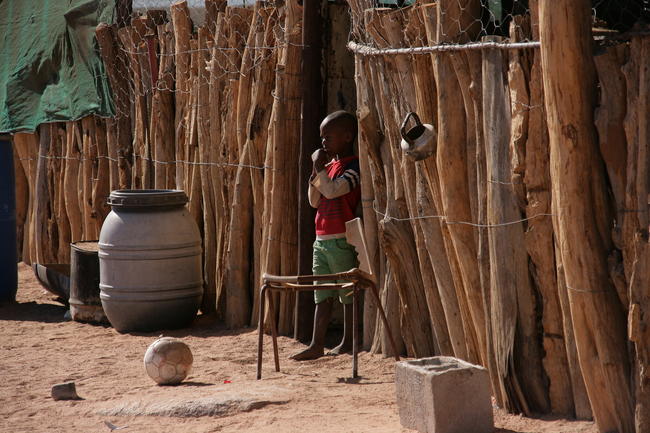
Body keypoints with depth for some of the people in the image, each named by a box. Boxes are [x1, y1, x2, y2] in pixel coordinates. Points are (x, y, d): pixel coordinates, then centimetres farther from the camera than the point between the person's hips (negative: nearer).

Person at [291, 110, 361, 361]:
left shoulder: (353, 167, -11)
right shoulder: (330, 165, 15)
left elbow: (332, 190, -26)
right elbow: (315, 201, 16)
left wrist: (320, 167, -13)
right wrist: (315, 171, 5)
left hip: (341, 241, -8)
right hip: (321, 239, 8)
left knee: (347, 293, 4)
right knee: (322, 297, 6)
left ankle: (348, 341, 13)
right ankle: (317, 345, 5)